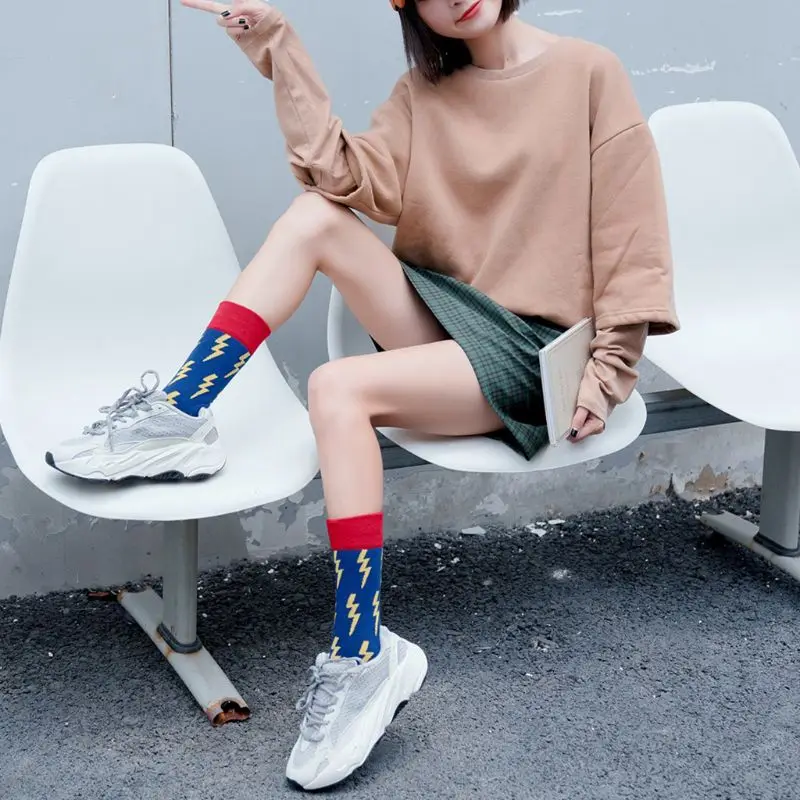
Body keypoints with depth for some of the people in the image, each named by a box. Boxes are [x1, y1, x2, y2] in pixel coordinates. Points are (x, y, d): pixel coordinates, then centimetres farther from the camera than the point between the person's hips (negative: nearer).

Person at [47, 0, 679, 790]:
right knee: (314, 216, -18)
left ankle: (362, 656, -25)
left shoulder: (589, 72, -7)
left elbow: (629, 224, -7)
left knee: (339, 387, -29)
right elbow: (352, 180, -9)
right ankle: (178, 416, -17)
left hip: (531, 349, -5)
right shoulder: (423, 91, 7)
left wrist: (611, 365, -11)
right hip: (443, 313, 5)